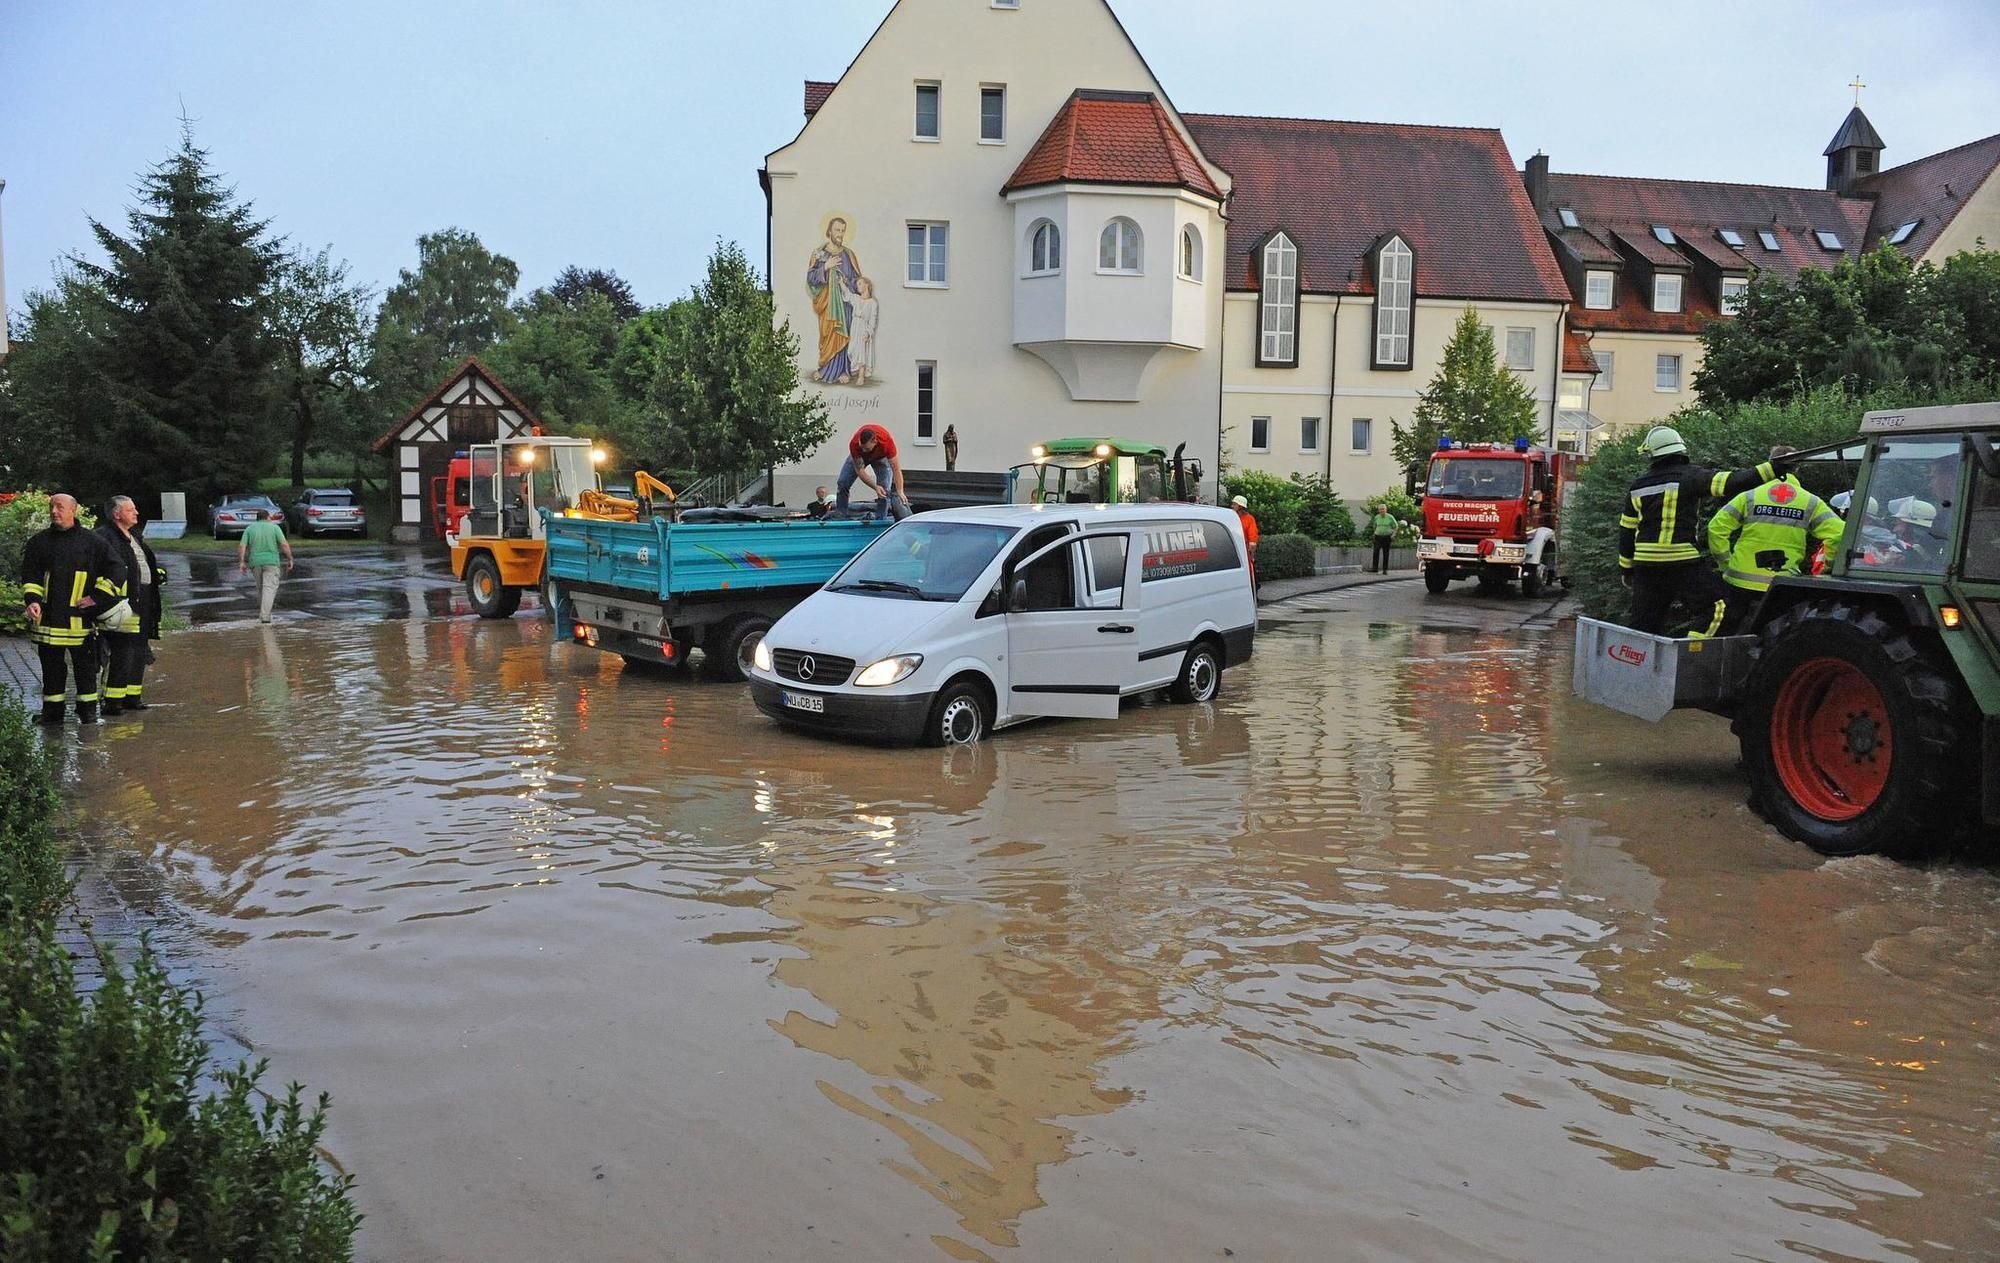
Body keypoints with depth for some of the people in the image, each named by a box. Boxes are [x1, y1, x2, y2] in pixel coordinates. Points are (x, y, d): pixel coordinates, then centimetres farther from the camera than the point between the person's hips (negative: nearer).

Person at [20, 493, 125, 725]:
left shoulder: (91, 541, 3)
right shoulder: (39, 541, 9)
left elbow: (117, 569, 2)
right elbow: (29, 575, 7)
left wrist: (98, 597, -4)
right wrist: (32, 600, -10)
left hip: (80, 617, -2)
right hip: (48, 617, 2)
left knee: (85, 666, 4)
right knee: (51, 667, 8)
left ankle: (87, 711, 15)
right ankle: (52, 711, 17)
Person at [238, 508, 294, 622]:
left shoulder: (249, 528, 6)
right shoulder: (274, 527, -1)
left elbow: (241, 546, -4)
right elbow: (284, 544, -10)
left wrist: (242, 562, -1)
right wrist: (289, 559, -3)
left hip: (255, 562, 3)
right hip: (271, 562, -3)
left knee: (261, 588, 20)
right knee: (269, 588, -9)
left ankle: (263, 613, 29)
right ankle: (264, 616, -23)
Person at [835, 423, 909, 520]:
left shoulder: (887, 441, -44)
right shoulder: (854, 444, -41)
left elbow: (896, 469, -40)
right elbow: (859, 470, -31)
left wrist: (900, 492, -48)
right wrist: (875, 487, -42)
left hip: (880, 457, -1)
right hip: (858, 457, 1)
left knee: (885, 490, -16)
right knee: (842, 484, -7)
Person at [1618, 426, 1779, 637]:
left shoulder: (1638, 486, 12)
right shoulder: (1690, 476, -4)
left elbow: (1627, 531, 15)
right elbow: (1731, 483, -16)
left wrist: (1625, 567, 23)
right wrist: (1773, 468, -13)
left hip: (1645, 563, 6)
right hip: (1681, 562, -6)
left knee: (1642, 622, 12)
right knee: (1716, 605, 0)